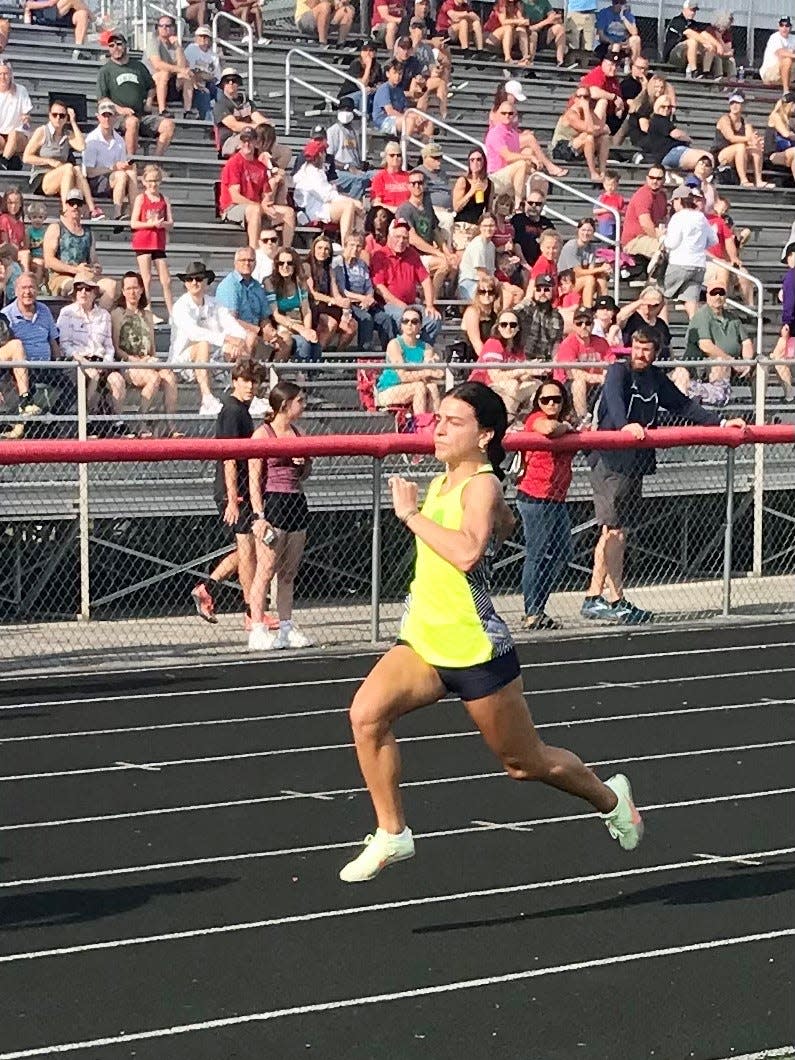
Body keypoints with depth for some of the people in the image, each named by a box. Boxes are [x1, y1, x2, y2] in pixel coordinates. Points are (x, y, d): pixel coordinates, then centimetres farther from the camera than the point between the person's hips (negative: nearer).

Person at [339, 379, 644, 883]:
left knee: (526, 762, 10)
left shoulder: (481, 485, -17)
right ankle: (393, 835, -6)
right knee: (367, 713, -17)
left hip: (475, 650, -7)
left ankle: (610, 798, 38)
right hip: (423, 641, 7)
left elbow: (468, 552, -37)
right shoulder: (444, 479, 7)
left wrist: (412, 513, -29)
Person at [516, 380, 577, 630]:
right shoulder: (536, 419, -10)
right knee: (536, 555, -5)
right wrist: (567, 426, -12)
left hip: (556, 499, 9)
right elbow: (548, 428, -31)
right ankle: (532, 614, 0)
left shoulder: (564, 424, 17)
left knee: (563, 553, 13)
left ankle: (538, 609, 20)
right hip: (534, 497, -9)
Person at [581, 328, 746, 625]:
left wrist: (721, 423, 13)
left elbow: (683, 406, 21)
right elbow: (613, 399, -28)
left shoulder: (656, 379, 14)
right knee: (615, 532, -8)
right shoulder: (619, 371, -8)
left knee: (612, 533, 9)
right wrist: (625, 425, -49)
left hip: (636, 464, 8)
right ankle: (616, 600, -5)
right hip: (611, 462, -8)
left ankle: (593, 598, 13)